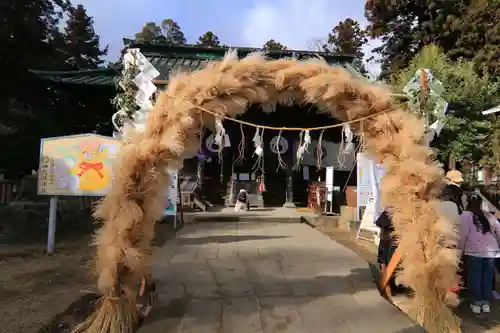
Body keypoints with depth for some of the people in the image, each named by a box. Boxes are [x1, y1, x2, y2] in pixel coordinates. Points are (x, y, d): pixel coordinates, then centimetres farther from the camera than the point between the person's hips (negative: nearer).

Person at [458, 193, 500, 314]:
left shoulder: (465, 215, -6)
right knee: (488, 278, 13)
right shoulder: (489, 216, 7)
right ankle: (486, 303, 21)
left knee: (475, 278, 7)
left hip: (474, 252, -4)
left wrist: (460, 249, 1)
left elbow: (463, 235, -8)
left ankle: (476, 303, 14)